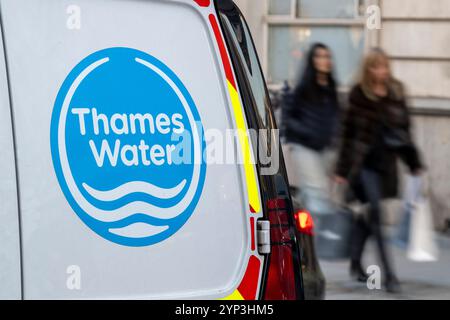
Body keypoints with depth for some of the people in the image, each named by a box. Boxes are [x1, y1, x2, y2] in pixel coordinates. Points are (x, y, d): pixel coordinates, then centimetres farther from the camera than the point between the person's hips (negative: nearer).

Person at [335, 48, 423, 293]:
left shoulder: (396, 92, 6)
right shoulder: (359, 95, -7)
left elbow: (404, 129, 13)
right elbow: (349, 132, -5)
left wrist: (414, 163, 13)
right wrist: (342, 170, -6)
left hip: (387, 162, 5)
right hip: (364, 162, -5)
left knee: (367, 214, 15)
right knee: (376, 215, -10)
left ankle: (356, 263, 31)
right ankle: (389, 274, -12)